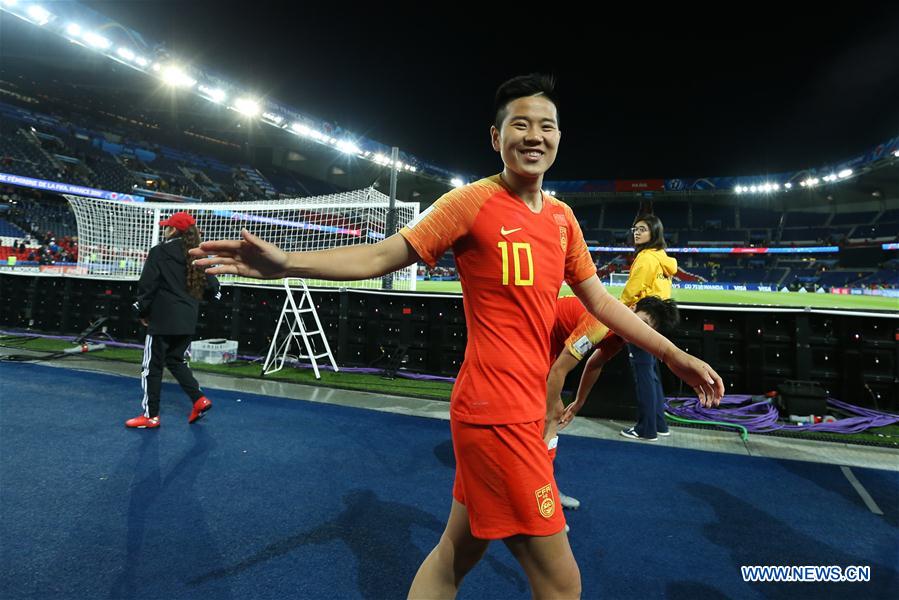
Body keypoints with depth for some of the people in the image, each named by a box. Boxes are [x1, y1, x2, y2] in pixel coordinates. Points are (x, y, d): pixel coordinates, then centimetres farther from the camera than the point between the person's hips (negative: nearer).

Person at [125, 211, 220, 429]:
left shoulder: (160, 251, -8)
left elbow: (147, 284, -10)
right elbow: (212, 285, 7)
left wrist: (142, 311, 3)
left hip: (163, 319, -6)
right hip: (188, 321, 6)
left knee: (152, 366, 6)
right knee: (175, 360, 21)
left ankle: (150, 415, 13)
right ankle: (198, 399, 11)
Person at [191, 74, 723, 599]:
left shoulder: (563, 218, 11)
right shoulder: (473, 201, -9)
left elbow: (600, 300, 17)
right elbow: (381, 256, -12)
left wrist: (673, 354, 18)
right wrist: (287, 263, -24)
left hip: (523, 409, 7)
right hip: (496, 411, -7)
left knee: (457, 555, 20)